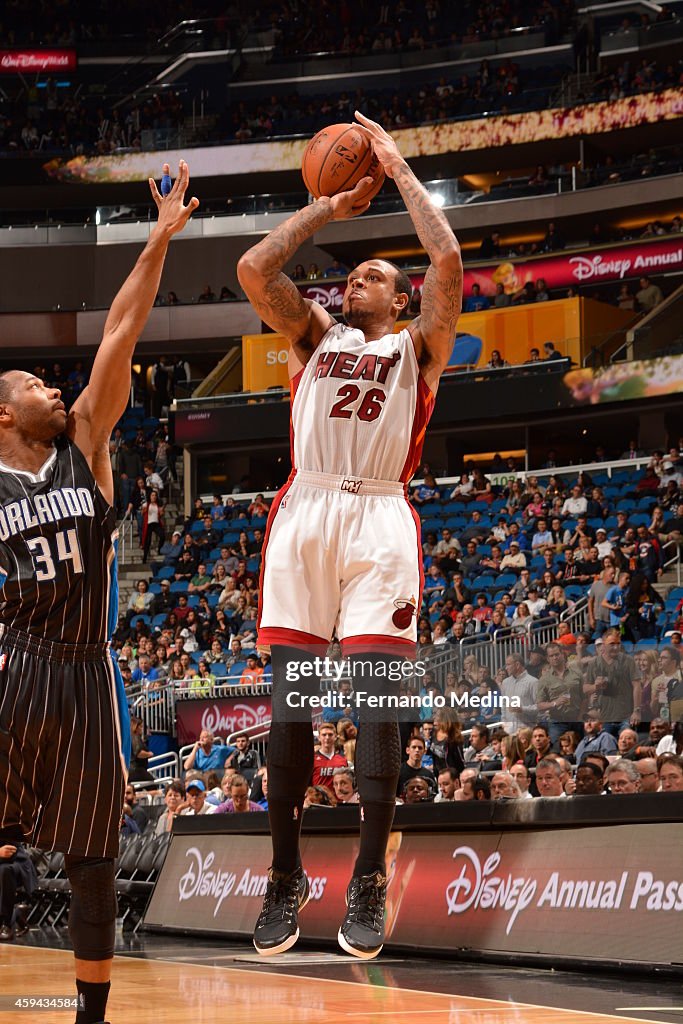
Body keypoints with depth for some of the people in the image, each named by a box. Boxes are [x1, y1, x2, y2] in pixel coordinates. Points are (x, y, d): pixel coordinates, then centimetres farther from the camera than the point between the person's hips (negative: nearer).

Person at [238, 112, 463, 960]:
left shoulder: (418, 347, 15)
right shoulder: (314, 337, 22)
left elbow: (448, 262, -2)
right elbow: (254, 269, 8)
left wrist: (400, 170, 6)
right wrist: (329, 207, 14)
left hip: (380, 522, -2)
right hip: (304, 514, 2)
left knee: (376, 703, -9)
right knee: (288, 706, -2)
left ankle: (368, 882, -1)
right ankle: (285, 878, 7)